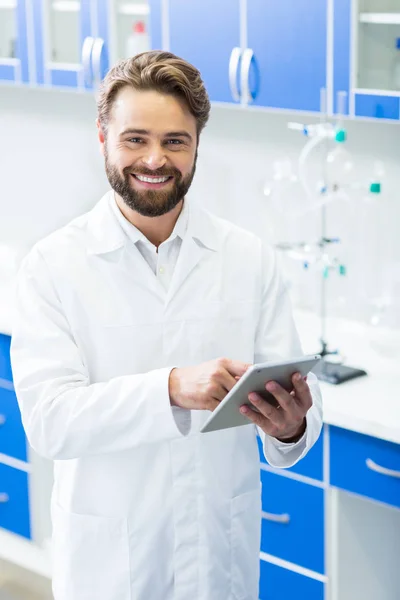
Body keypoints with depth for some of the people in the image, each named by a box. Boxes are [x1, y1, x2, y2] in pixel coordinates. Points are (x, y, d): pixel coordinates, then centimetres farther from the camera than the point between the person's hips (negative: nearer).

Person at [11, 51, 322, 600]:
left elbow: (297, 394, -5)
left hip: (223, 552, 2)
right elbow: (47, 419, -19)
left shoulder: (251, 259, -2)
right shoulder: (53, 265, -9)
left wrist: (292, 427, -29)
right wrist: (173, 388, -33)